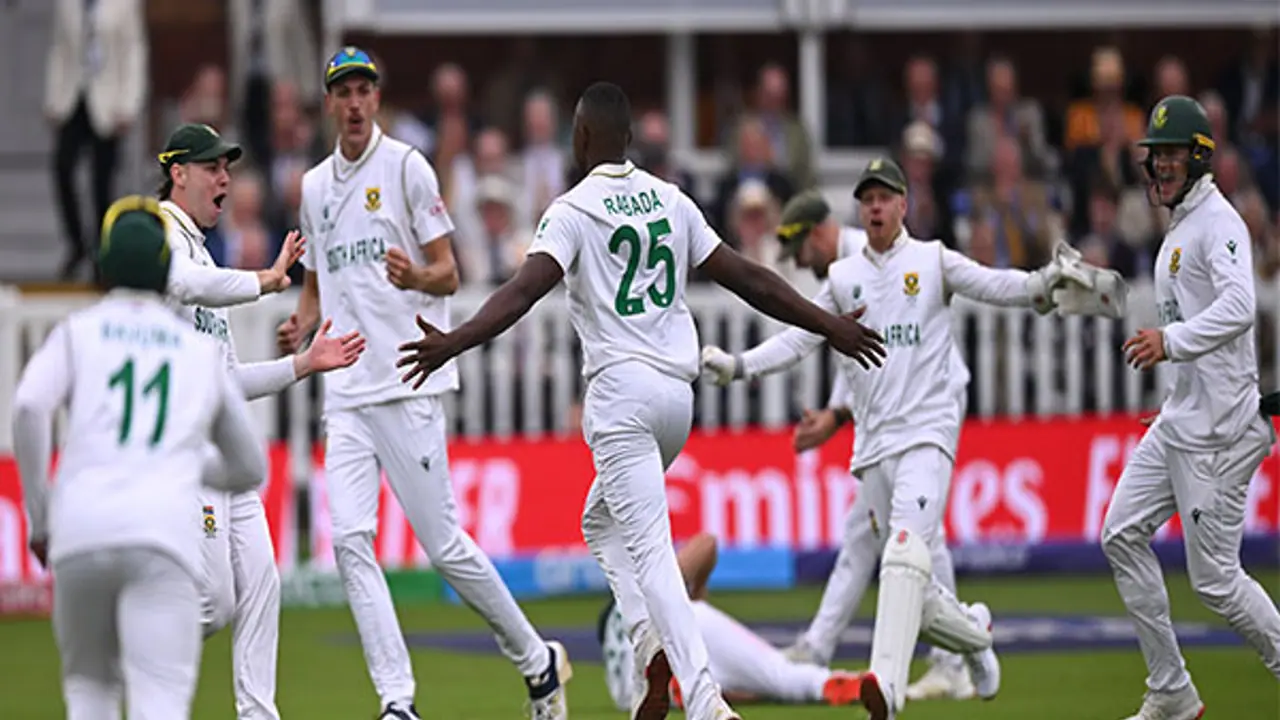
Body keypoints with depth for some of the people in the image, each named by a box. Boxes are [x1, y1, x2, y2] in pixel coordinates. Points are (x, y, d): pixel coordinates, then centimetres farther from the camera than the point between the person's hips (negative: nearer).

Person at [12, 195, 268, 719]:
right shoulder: (201, 350, 23)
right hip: (165, 531, 0)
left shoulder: (78, 331, 17)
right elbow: (249, 470, 31)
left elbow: (30, 407, -4)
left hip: (80, 532, 0)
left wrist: (39, 516, 3)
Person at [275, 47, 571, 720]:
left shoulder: (406, 167, -1)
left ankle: (537, 661, 14)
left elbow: (448, 275, -2)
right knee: (350, 541, -9)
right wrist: (299, 325, 4)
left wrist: (415, 277, -25)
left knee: (443, 543, -5)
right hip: (345, 390, 5)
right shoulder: (315, 186, 16)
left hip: (408, 385, -5)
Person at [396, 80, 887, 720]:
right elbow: (746, 277, 12)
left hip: (622, 390, -6)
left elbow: (526, 288, -21)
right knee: (602, 522, 25)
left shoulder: (573, 210, -5)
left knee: (649, 548, -11)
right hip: (679, 392, 6)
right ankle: (654, 644, 3)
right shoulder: (670, 200, 12)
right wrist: (830, 327, 19)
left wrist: (454, 344, -30)